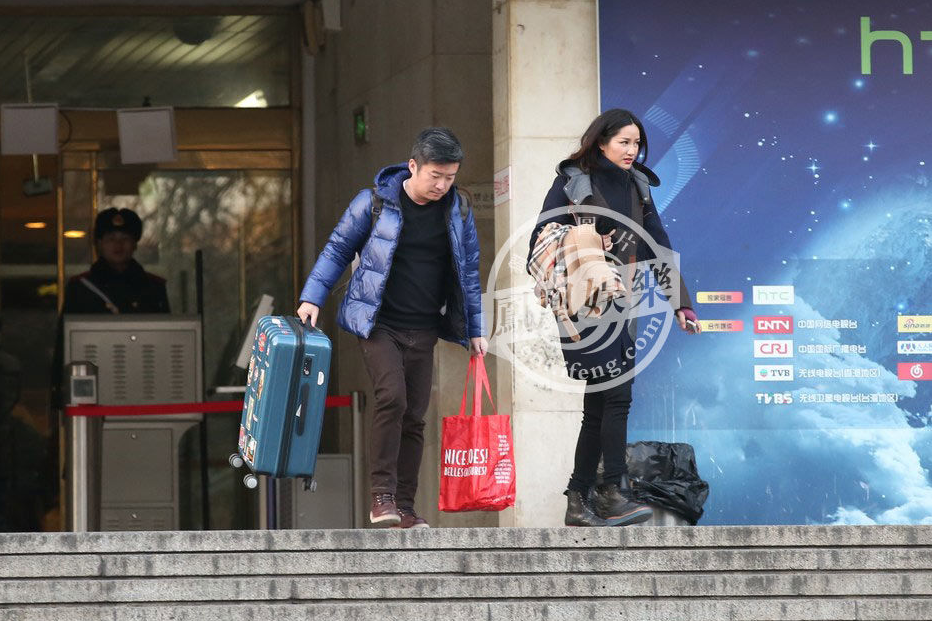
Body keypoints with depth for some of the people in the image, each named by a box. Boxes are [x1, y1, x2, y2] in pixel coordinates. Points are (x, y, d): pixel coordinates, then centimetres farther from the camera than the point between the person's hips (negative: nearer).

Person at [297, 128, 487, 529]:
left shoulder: (458, 213, 5)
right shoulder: (375, 202, -5)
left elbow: (469, 272, 15)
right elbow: (337, 250, 3)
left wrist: (475, 330, 14)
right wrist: (312, 298, -4)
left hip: (423, 331, 4)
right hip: (378, 325, -4)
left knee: (414, 416, 3)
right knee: (391, 397, -23)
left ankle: (404, 508, 9)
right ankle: (382, 495, -18)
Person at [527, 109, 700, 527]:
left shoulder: (637, 188, 15)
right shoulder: (572, 182, -2)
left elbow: (658, 246, 15)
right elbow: (544, 242, -4)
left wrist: (680, 302, 10)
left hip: (619, 307, 6)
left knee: (599, 405, 5)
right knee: (616, 395, -15)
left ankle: (579, 503, 9)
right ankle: (612, 494, -14)